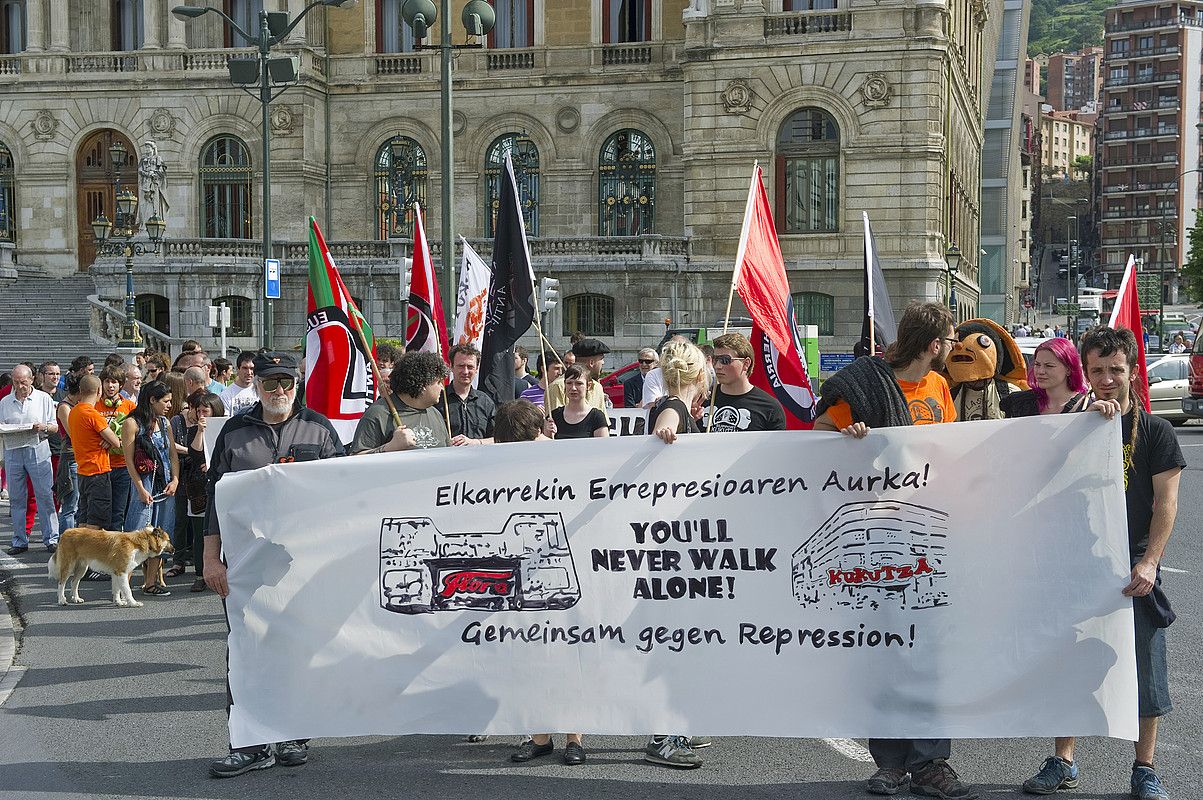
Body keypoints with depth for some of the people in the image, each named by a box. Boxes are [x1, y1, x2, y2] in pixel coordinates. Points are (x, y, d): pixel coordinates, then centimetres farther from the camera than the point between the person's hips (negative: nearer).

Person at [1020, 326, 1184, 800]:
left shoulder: (1154, 431, 2)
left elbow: (1166, 502, -2)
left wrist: (1148, 562, -13)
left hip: (1134, 565, -2)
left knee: (1143, 669, 4)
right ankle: (1063, 762, 19)